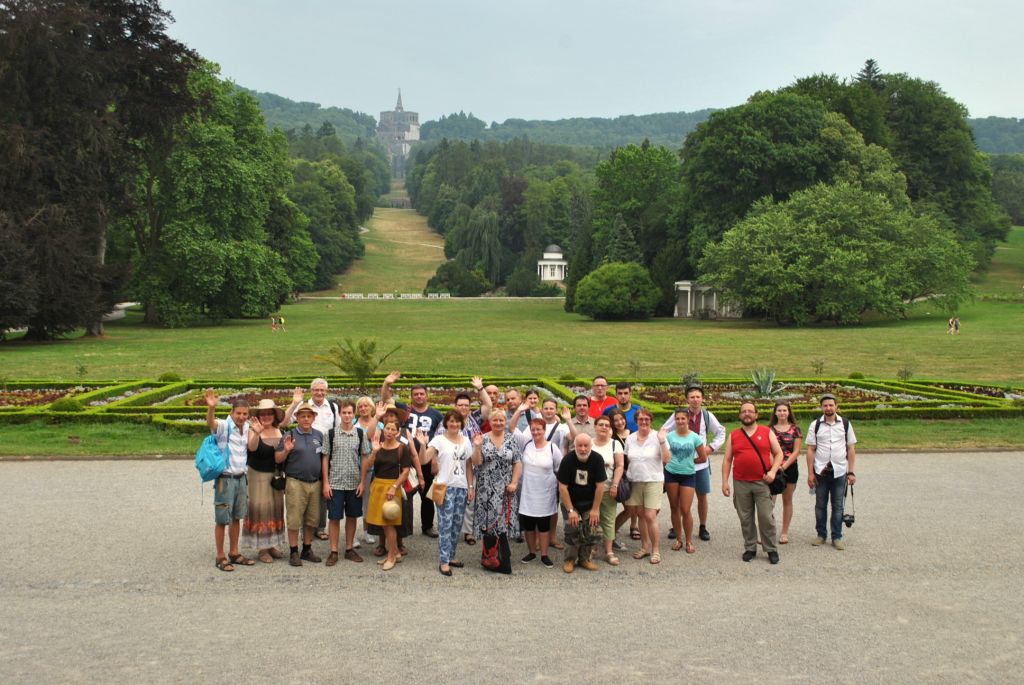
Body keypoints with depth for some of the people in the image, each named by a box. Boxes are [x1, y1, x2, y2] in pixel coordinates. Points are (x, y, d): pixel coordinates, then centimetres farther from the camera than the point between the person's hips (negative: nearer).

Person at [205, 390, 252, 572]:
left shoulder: (246, 427, 6)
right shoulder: (224, 426, -14)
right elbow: (210, 422, -37)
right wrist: (211, 407, -55)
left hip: (242, 478, 6)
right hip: (225, 478, -6)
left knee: (237, 517, 15)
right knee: (222, 519, 1)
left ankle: (234, 553, 26)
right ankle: (220, 557, 9)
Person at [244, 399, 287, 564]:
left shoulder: (278, 430, 4)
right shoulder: (254, 430, -11)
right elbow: (252, 447, -32)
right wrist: (256, 433, -46)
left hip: (276, 475, 6)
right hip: (258, 476, -6)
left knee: (276, 508, 11)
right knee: (260, 509, -2)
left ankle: (272, 545, 23)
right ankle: (262, 548, 5)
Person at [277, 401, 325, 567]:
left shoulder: (319, 435, 10)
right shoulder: (290, 435, -2)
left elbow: (324, 458, 14)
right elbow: (277, 459, -3)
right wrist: (286, 451, -22)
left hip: (315, 483, 4)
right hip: (295, 483, -4)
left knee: (312, 519, 10)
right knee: (294, 519, -1)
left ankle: (307, 549, 22)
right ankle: (294, 552, 7)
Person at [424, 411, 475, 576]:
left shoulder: (466, 441, 11)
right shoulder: (439, 440, -4)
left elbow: (469, 466, 15)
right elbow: (424, 459, -14)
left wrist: (470, 487, 11)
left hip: (462, 487, 5)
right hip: (445, 487, -5)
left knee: (457, 524, 9)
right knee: (445, 524, -6)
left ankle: (451, 556, 21)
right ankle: (444, 561, -3)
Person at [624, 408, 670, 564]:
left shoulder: (657, 437, -5)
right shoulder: (630, 438, 7)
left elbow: (666, 459, -10)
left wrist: (662, 442, -20)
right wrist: (624, 479, 7)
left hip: (653, 481, -4)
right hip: (635, 481, 4)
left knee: (650, 517, -9)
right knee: (641, 515, 10)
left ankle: (656, 550, 1)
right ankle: (645, 547, 23)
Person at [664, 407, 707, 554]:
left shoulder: (694, 437, -3)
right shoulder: (670, 436, 0)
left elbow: (703, 458, 3)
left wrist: (689, 461, 5)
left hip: (688, 475, -2)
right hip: (671, 474, 2)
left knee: (686, 510, -4)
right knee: (674, 508, 8)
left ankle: (689, 541, 10)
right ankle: (678, 539, 21)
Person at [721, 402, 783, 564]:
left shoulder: (767, 432, 5)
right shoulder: (733, 436, 9)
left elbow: (778, 453, 6)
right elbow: (727, 460, 8)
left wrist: (773, 471, -9)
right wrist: (725, 482, 1)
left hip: (763, 483, -2)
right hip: (741, 484, 2)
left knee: (766, 517, -2)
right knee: (745, 518, 6)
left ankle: (771, 549, 9)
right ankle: (750, 548, 17)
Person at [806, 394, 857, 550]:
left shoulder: (845, 424, 1)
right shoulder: (815, 425, 0)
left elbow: (851, 449, 4)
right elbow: (810, 450, 0)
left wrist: (851, 472, -1)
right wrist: (810, 473, -4)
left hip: (840, 472, 0)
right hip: (820, 472, 0)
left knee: (838, 506, 6)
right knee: (820, 505, 9)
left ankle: (837, 537, 16)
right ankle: (821, 535, 21)